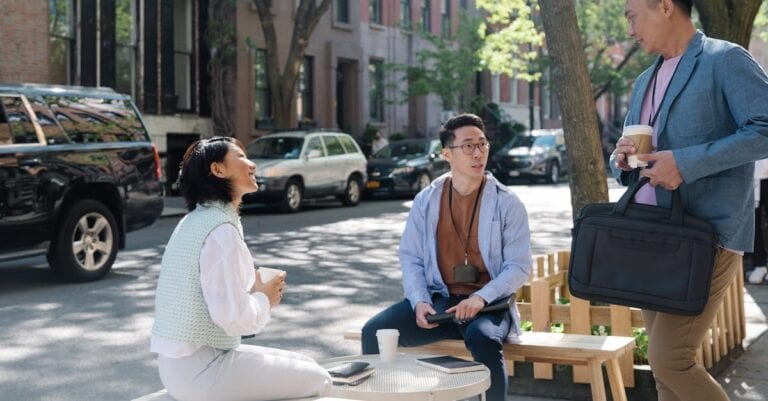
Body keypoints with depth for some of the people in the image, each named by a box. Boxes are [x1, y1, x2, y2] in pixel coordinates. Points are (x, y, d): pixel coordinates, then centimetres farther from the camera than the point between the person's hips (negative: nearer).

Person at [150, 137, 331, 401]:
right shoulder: (221, 230, -19)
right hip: (202, 370, -9)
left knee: (304, 366, 17)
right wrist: (264, 298, -6)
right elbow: (234, 317, -24)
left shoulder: (196, 221, 10)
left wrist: (252, 289, 2)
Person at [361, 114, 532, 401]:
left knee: (482, 338, -37)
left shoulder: (507, 203, -2)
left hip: (488, 305, -3)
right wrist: (420, 301, -12)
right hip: (437, 300, 3)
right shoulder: (426, 200, 6)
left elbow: (519, 266, -6)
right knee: (375, 331, -17)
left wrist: (482, 297, -22)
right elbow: (410, 257, 6)